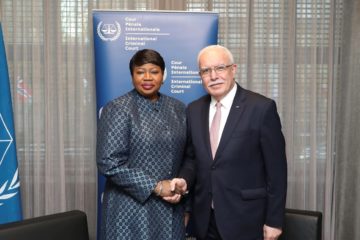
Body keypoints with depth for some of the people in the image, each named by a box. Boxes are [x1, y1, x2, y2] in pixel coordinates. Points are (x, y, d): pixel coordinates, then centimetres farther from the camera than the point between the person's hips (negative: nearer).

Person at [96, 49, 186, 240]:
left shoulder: (178, 108, 7)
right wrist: (156, 186, -16)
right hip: (132, 211, -4)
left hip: (170, 210, 5)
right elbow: (109, 163, -15)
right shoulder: (117, 109, -8)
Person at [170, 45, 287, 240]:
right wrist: (184, 180, -8)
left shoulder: (262, 108, -10)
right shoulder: (194, 110, 5)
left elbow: (276, 169, -9)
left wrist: (274, 221, -9)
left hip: (244, 220, -4)